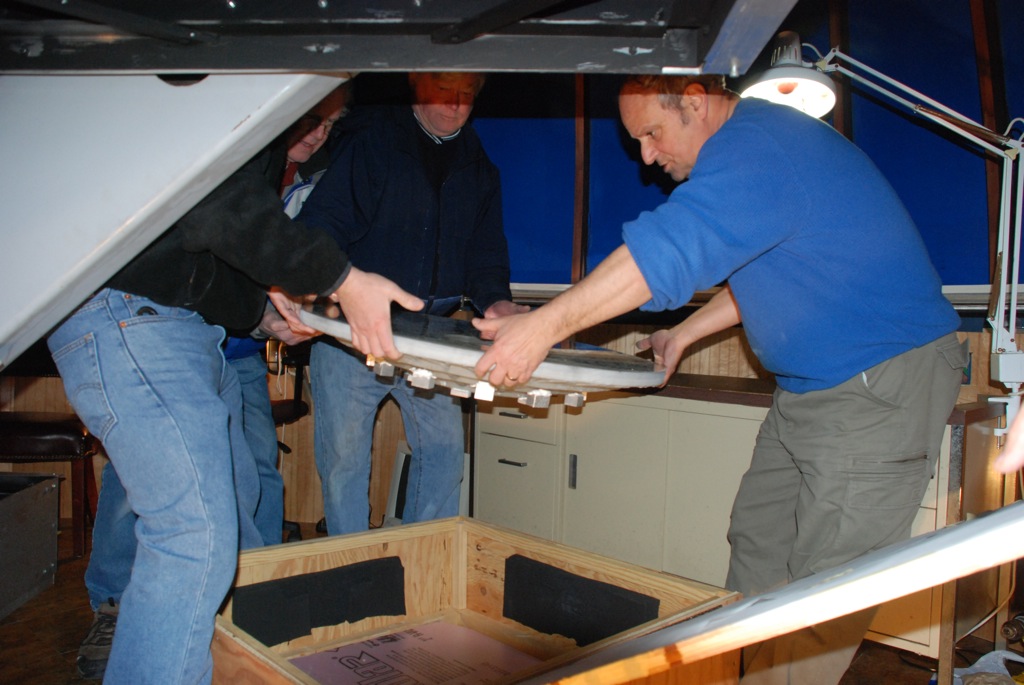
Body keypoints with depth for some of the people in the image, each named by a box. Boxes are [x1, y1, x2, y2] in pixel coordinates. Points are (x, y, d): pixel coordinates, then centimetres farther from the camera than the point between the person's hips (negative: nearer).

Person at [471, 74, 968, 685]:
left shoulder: (756, 146, -21)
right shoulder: (748, 153, 13)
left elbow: (669, 248, -33)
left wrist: (546, 325, -33)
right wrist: (684, 334, 21)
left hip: (884, 387, -11)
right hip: (809, 388, 11)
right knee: (756, 551, 13)